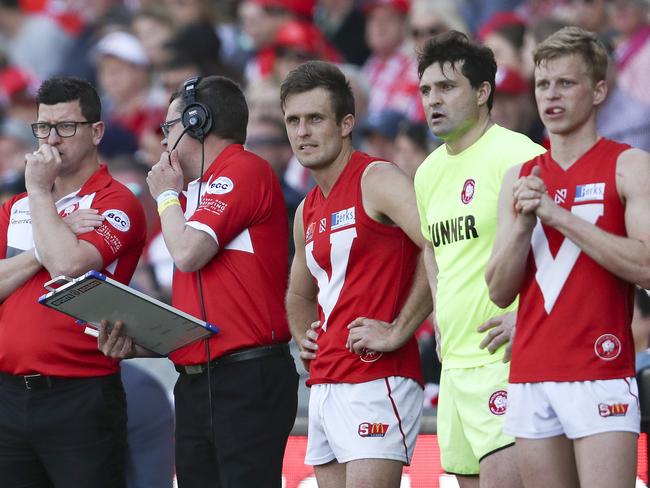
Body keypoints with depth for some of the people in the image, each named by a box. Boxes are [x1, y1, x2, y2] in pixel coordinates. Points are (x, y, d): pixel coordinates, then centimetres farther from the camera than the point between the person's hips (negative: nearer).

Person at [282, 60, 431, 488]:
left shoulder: (377, 181, -7)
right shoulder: (308, 212, 19)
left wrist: (399, 330, -19)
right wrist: (305, 337, 15)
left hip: (377, 381, -9)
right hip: (325, 385, 9)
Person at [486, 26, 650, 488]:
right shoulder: (520, 179, 15)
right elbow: (500, 291, 12)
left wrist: (555, 213, -14)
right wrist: (524, 223, -6)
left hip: (600, 375, -5)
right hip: (531, 376, 5)